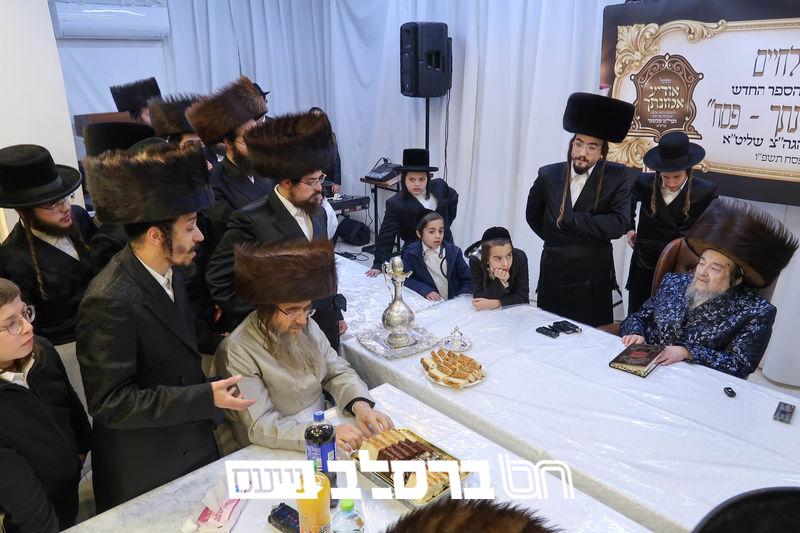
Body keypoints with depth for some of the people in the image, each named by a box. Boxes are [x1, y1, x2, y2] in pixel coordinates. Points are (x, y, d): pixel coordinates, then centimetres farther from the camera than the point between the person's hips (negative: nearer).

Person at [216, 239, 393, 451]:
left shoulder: (308, 326, 2)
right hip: (275, 451, -6)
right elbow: (260, 427, -22)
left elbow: (338, 372, 5)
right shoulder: (237, 351, -18)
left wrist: (360, 405, -16)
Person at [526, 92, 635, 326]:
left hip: (594, 281, -2)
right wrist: (556, 240, 10)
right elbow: (533, 216, 14)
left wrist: (570, 219, -19)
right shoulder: (548, 175, -2)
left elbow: (619, 224, -18)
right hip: (552, 276, 2)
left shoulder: (615, 178, -7)